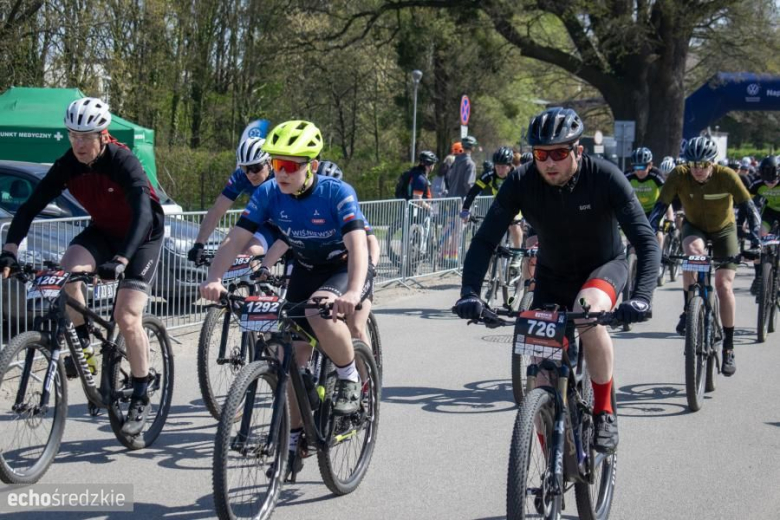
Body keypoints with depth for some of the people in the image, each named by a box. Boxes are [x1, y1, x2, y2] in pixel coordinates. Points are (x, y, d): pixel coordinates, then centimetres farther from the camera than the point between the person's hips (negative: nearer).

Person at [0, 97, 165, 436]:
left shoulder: (123, 162, -29)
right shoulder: (67, 166, -15)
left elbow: (143, 213, -41)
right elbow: (30, 207, -17)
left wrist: (120, 260, -54)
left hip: (143, 235, -4)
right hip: (102, 231, 4)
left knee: (127, 318, -15)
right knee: (67, 272, -27)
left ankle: (140, 399, 0)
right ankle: (82, 341, -3)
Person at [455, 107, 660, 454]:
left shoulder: (605, 177, -27)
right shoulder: (521, 182, -21)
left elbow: (646, 242, -30)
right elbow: (484, 240, -21)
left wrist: (641, 298, -46)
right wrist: (469, 293, -37)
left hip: (604, 266, -3)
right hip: (552, 275, 3)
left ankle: (604, 412, -17)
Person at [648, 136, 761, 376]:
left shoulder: (726, 176, -27)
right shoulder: (679, 175, -25)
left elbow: (749, 208, -24)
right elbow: (659, 207, -25)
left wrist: (755, 241, -35)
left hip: (723, 230, 0)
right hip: (694, 227, 1)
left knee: (724, 286, -11)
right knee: (693, 250, -35)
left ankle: (729, 347, 2)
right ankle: (688, 309, -16)